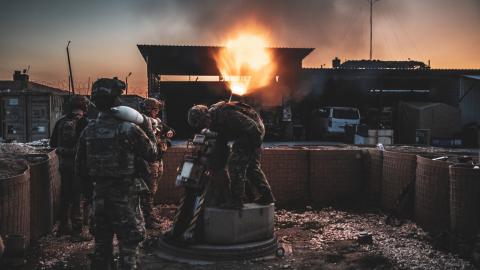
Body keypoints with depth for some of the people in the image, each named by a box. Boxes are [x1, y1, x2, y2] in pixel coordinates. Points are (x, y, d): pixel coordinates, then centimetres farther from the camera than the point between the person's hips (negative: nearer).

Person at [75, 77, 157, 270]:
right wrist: (148, 129, 5)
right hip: (125, 196, -5)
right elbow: (152, 154, -6)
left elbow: (80, 167, 4)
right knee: (128, 243, 6)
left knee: (102, 242, 18)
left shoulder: (88, 131, -1)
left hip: (99, 195, 5)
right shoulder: (128, 129, -16)